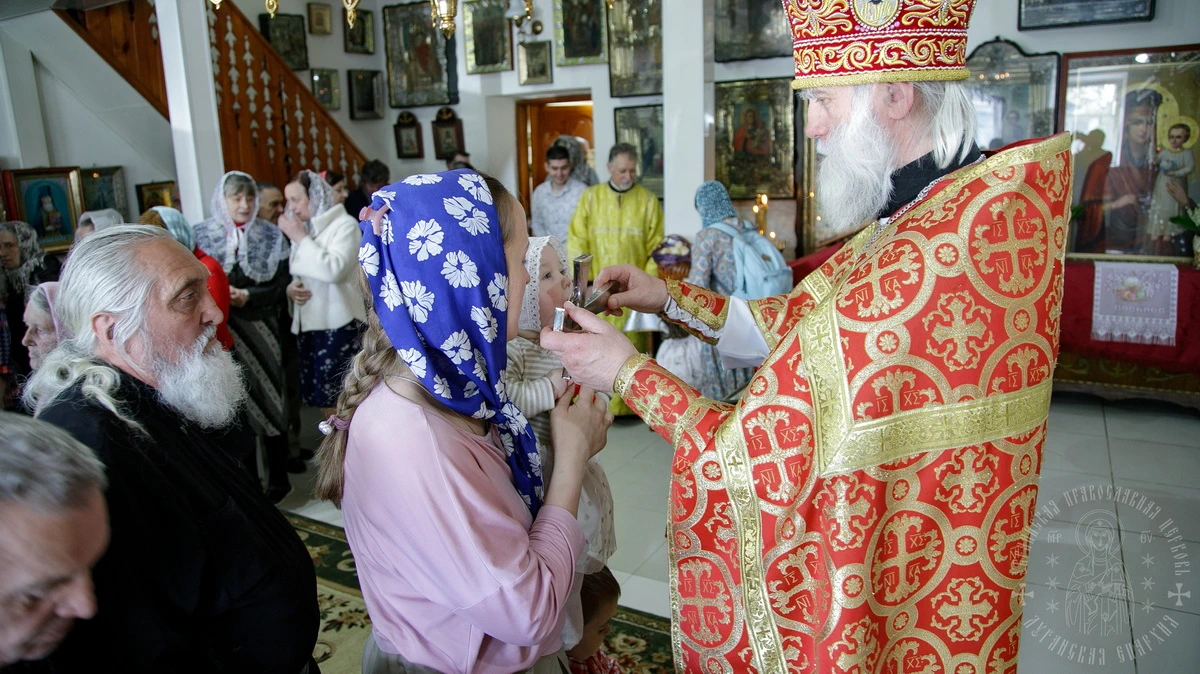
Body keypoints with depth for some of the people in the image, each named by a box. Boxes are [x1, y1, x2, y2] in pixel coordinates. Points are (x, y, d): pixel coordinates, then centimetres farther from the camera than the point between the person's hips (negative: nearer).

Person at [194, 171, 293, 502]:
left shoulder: (271, 235, 5)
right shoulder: (202, 235, 5)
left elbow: (282, 285, 1)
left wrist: (248, 297, -13)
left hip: (260, 330, 0)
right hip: (221, 332, 0)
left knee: (267, 400, 4)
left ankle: (278, 479, 15)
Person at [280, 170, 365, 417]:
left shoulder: (344, 224, -7)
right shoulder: (303, 229, 14)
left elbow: (333, 270, -23)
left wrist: (300, 238, -15)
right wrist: (291, 288, 0)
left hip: (338, 324, -7)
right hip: (308, 323, 7)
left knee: (339, 398, -6)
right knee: (321, 396, 11)